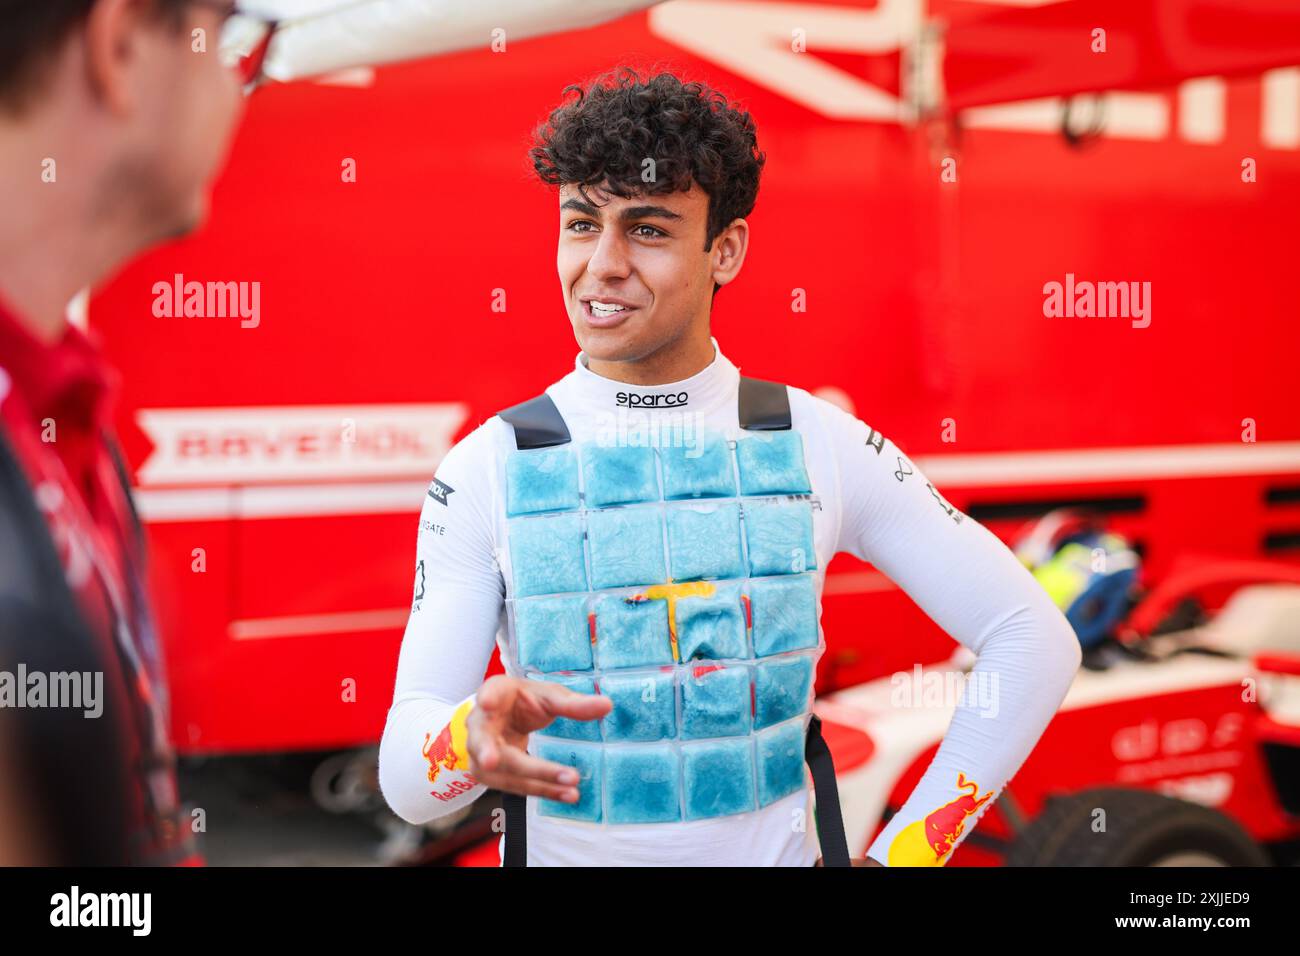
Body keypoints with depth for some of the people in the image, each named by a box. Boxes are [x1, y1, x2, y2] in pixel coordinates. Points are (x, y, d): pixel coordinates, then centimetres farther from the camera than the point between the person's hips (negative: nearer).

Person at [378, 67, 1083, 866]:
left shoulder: (820, 445, -8)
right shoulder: (487, 469, -10)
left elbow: (1034, 640, -4)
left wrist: (899, 855, -8)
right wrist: (474, 740, -35)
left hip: (777, 851, 1)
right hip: (561, 851, 0)